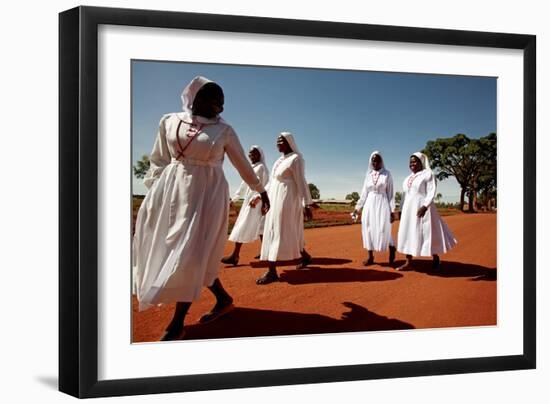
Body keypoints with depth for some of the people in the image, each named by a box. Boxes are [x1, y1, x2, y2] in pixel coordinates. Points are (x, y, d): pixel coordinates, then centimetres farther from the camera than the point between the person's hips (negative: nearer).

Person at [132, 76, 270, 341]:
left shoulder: (223, 131, 2)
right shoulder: (169, 122, 5)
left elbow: (243, 165, 13)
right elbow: (158, 162, 10)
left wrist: (261, 191, 20)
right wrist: (151, 194, 6)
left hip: (207, 194, -3)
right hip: (172, 192, 3)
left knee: (191, 256, -7)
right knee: (165, 253, 7)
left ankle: (177, 325, 4)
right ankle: (223, 299, 24)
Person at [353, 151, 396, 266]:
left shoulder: (387, 174, -1)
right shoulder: (368, 175, 10)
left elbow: (390, 193, -2)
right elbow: (364, 192, 14)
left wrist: (392, 210, -8)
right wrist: (358, 207, 11)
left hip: (382, 204, -4)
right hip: (369, 205, 4)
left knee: (384, 231, -8)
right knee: (369, 230, 1)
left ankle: (392, 250, 19)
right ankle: (370, 257, 9)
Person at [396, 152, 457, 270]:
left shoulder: (428, 174, -6)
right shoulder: (408, 178, 17)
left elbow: (432, 192, -14)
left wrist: (425, 206, -25)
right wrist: (401, 210, 13)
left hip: (422, 208, -7)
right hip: (409, 209, 7)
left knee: (428, 233, -2)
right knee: (407, 234, 2)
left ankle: (436, 258, 17)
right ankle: (409, 262, 4)